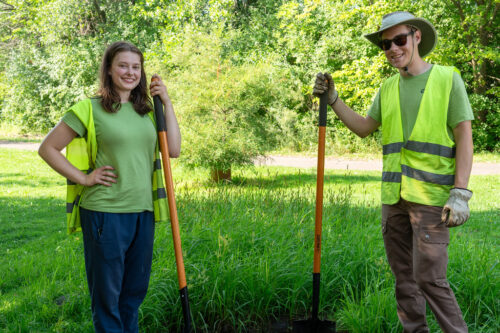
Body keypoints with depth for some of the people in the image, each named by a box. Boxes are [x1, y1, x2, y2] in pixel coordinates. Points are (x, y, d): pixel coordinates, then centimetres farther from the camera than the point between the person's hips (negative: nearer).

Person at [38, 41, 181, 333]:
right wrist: (83, 178, -7)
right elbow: (48, 148, -1)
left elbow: (174, 150, 4)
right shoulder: (90, 109, -5)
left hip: (143, 212, 5)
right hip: (105, 213, -5)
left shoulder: (147, 110, 11)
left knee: (135, 290, 17)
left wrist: (167, 104, 1)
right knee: (107, 292, 6)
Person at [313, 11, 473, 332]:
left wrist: (461, 193, -14)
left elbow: (464, 137, -6)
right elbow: (364, 128, 17)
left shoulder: (447, 78, -2)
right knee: (404, 276, 11)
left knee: (430, 278, -10)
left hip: (431, 195, -6)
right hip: (394, 195, 6)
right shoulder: (388, 88, 15)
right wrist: (333, 100, 6)